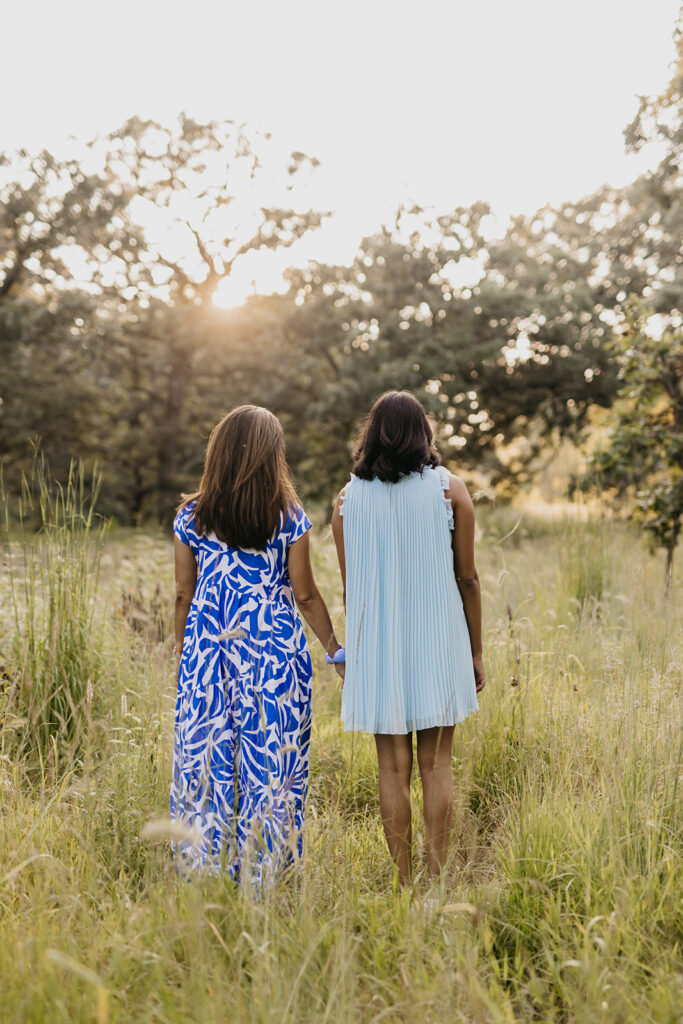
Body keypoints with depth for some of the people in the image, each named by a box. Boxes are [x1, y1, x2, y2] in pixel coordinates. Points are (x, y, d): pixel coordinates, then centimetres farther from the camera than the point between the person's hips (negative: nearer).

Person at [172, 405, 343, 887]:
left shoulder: (192, 517, 0)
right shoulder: (290, 517, -5)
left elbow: (184, 594, 5)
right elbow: (305, 595, -2)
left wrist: (183, 649, 17)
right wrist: (333, 647, 10)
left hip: (208, 648, 2)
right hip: (274, 649, -2)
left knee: (205, 757, 11)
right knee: (269, 760, 6)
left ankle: (203, 867, 19)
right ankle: (261, 873, 13)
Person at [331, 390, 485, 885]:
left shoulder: (349, 498, 1)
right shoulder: (449, 489, -2)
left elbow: (349, 587, 5)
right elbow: (467, 578, -2)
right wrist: (476, 652, 7)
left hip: (377, 646, 1)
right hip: (437, 641, -1)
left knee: (393, 768, 8)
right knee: (436, 765, 7)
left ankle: (404, 882, 13)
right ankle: (436, 879, 9)